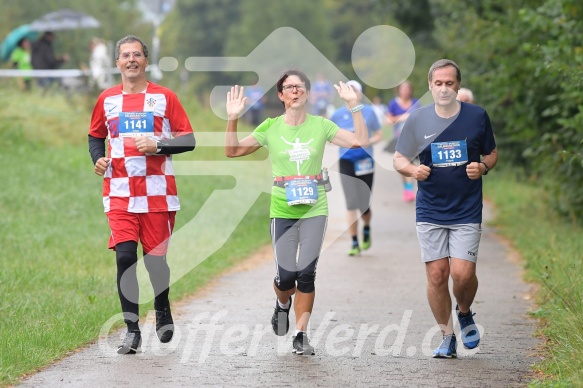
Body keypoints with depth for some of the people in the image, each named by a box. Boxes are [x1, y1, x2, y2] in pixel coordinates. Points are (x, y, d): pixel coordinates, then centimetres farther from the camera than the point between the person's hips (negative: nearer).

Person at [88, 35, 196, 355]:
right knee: (125, 257, -11)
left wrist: (157, 145, -14)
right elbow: (95, 136, 23)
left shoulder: (164, 98, 3)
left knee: (156, 258, 3)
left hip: (158, 192, -1)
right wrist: (98, 159, 3)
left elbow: (188, 140, 2)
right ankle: (132, 331, -6)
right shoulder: (107, 99, 10)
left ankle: (162, 310, 33)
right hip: (119, 193, 1)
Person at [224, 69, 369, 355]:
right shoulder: (271, 127, 2)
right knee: (286, 275, -3)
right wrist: (232, 119, -11)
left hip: (314, 208, 0)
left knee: (306, 273, -5)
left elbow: (360, 141, -3)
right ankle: (283, 304, 33)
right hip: (282, 210, 0)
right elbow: (232, 150, 2)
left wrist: (354, 106, -8)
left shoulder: (320, 126, 3)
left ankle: (301, 334, 6)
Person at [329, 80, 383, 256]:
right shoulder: (338, 115, 2)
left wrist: (368, 141, -13)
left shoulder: (369, 112, 1)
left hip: (365, 162, 0)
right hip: (346, 162, 0)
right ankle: (354, 243, 1)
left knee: (364, 205, 1)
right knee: (351, 203, -9)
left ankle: (366, 229, 35)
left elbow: (379, 135, 8)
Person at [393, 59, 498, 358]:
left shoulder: (477, 116, 1)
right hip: (430, 211, 1)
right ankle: (447, 337, 14)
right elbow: (399, 158, 8)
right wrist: (412, 169, -14)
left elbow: (492, 153, 13)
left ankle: (464, 314, 21)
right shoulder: (417, 120, 1)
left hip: (467, 211, -1)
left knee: (463, 273, -12)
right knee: (436, 275, -2)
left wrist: (483, 168, -10)